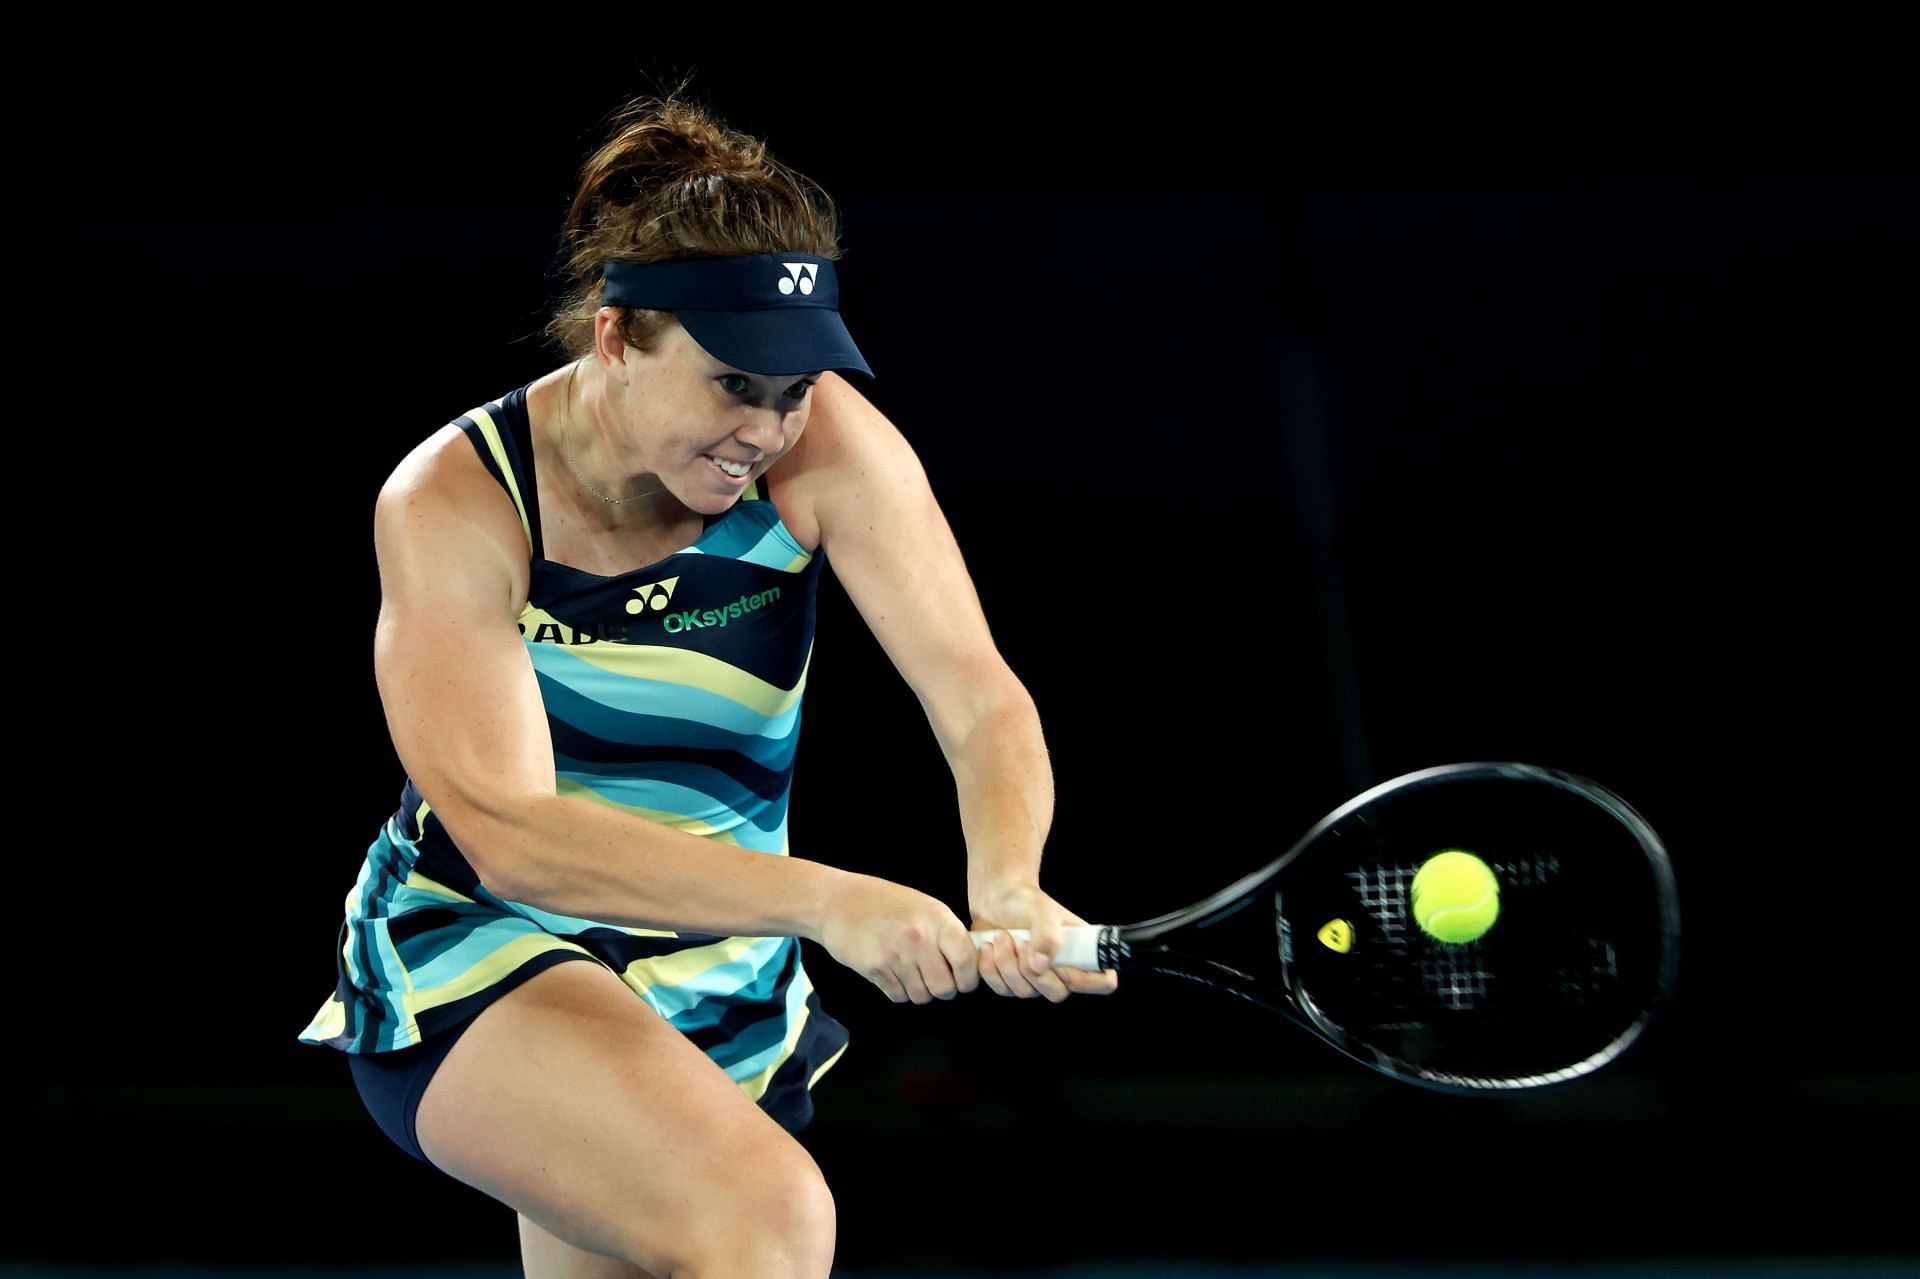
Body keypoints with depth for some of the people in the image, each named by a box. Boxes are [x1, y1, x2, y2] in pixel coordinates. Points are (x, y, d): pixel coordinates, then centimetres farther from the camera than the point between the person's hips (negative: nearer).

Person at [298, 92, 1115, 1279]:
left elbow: (984, 702, -20)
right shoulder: (452, 502, -20)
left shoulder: (825, 445, -13)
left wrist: (1007, 889, -43)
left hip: (722, 1001, 5)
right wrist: (823, 901, -41)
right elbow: (509, 833, -30)